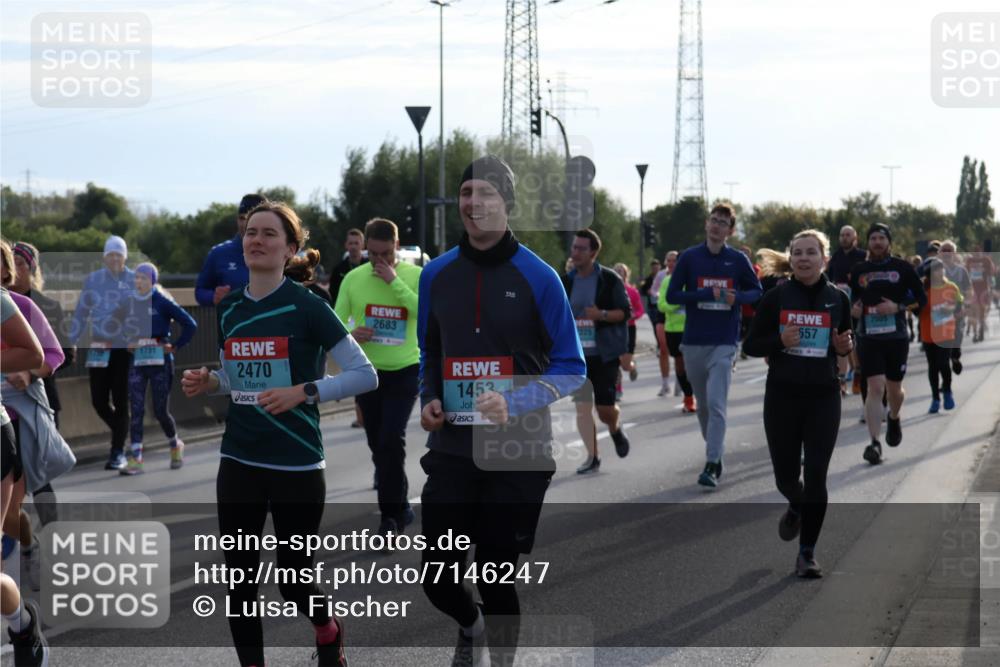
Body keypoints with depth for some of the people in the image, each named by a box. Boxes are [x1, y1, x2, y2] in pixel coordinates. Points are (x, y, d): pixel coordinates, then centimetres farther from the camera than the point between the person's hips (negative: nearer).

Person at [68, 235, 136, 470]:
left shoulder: (135, 280, 1)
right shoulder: (93, 280, 7)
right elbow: (81, 313, 9)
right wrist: (71, 343, 4)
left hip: (126, 349, -2)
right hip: (99, 348, 2)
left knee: (120, 402, -4)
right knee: (99, 400, 2)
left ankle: (118, 453, 5)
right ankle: (120, 433, 30)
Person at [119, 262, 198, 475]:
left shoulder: (162, 302, -6)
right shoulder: (129, 303, 7)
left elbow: (190, 324, -7)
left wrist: (175, 346, -6)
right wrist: (127, 345, 8)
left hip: (160, 360, -4)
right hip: (137, 361, 4)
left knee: (160, 410, 2)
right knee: (136, 409, -5)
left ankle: (175, 445, 30)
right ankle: (135, 459, -7)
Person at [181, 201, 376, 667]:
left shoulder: (307, 307, -11)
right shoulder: (228, 308, 6)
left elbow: (365, 374, -11)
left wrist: (303, 392, -22)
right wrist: (207, 383, -1)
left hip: (296, 467, -5)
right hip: (238, 464, 5)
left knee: (293, 581, 6)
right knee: (239, 580, 4)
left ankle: (327, 629, 39)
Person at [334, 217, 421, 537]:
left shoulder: (415, 275, -7)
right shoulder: (354, 278, -1)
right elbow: (337, 321, 5)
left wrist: (394, 281, -23)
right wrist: (350, 334, -18)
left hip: (405, 370, -3)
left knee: (391, 440, -15)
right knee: (378, 445, 9)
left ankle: (390, 513, -5)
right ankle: (400, 508, 26)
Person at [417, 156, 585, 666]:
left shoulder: (538, 277, -8)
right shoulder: (436, 274, 4)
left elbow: (571, 368, -5)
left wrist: (516, 404, -19)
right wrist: (429, 401, 0)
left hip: (517, 452, -3)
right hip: (451, 448, 3)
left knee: (497, 577, 3)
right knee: (437, 574, 2)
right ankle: (470, 625, 38)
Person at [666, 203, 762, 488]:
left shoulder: (738, 260, 2)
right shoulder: (689, 257, 2)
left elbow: (756, 291, 12)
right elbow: (672, 295, -1)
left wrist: (737, 297, -11)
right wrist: (707, 294, -13)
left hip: (724, 343, -2)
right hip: (693, 342, 2)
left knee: (716, 403, -13)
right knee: (702, 404, 12)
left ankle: (712, 465, -15)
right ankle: (716, 452, 30)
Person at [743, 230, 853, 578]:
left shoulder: (838, 298, 2)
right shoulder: (776, 297, -2)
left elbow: (847, 339, 17)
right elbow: (751, 345, 1)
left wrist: (845, 346, -6)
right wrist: (780, 341, -18)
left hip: (824, 397, 0)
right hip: (782, 396, 0)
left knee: (816, 475, -6)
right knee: (786, 475, 8)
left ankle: (808, 552, 4)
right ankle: (797, 507, 45)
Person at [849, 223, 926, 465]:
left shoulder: (902, 268, 2)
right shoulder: (859, 271, 7)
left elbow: (921, 299, 3)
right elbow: (850, 300, 19)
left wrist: (898, 307, -13)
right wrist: (852, 309, -4)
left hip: (897, 337, 0)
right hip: (868, 337, 0)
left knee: (894, 388, 13)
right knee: (875, 388, -13)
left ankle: (894, 419, 47)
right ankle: (875, 443, -15)